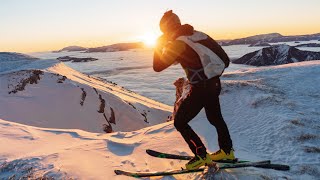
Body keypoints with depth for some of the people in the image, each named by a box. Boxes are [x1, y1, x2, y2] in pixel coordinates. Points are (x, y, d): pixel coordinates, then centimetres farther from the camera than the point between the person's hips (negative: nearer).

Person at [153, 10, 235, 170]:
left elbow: (158, 66, -9)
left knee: (180, 122, 4)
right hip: (214, 84, 8)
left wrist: (158, 46, 6)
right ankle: (227, 151, 40)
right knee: (215, 118, 26)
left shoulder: (177, 43, -13)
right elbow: (225, 59, 13)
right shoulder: (198, 34, 9)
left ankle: (202, 156, 8)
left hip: (200, 88, -8)